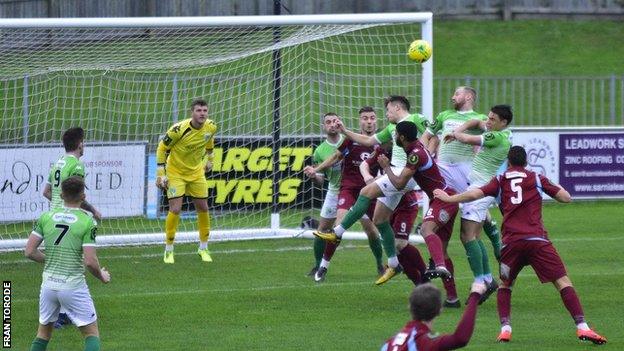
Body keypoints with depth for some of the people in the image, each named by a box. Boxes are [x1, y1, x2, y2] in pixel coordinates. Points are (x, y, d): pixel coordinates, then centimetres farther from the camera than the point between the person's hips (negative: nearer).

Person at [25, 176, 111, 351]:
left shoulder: (46, 217, 2)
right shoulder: (88, 221, -10)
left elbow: (29, 252, 0)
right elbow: (90, 261, -15)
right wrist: (101, 276, 5)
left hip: (49, 283, 4)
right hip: (74, 286, -4)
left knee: (43, 332, 20)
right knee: (92, 333, 7)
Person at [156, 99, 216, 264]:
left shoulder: (211, 127, -12)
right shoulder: (179, 129, -27)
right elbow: (162, 148, -15)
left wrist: (209, 159, 23)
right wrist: (161, 174, -16)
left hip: (196, 171, 5)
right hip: (176, 172, -5)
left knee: (203, 208, 6)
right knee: (175, 210, -11)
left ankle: (203, 248, 23)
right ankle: (168, 250, 3)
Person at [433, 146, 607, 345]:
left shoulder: (500, 181, 15)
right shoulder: (537, 179, 14)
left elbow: (475, 194, 6)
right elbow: (566, 197, 12)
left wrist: (449, 198, 20)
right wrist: (553, 187, 33)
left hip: (511, 242, 1)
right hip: (537, 239, -1)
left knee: (505, 284, 22)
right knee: (563, 282, -3)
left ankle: (505, 328, 4)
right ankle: (582, 327, -16)